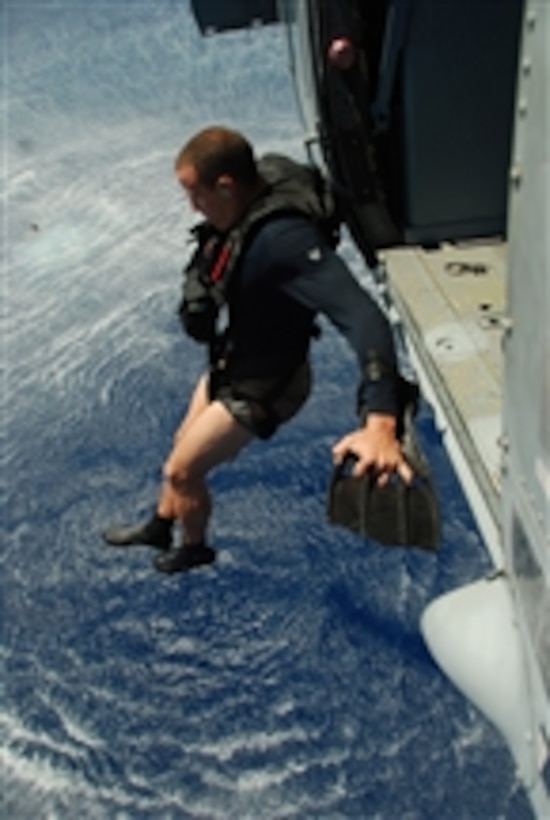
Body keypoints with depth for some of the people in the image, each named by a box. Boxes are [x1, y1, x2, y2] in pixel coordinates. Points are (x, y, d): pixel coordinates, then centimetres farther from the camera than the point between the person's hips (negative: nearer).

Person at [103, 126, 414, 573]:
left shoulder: (284, 237, -41)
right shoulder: (263, 178, -16)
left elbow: (362, 316, -51)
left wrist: (380, 422, -63)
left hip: (260, 386, -8)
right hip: (231, 361, 8)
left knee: (182, 471, 11)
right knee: (183, 447, 27)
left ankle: (194, 548, 43)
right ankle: (160, 526, 55)